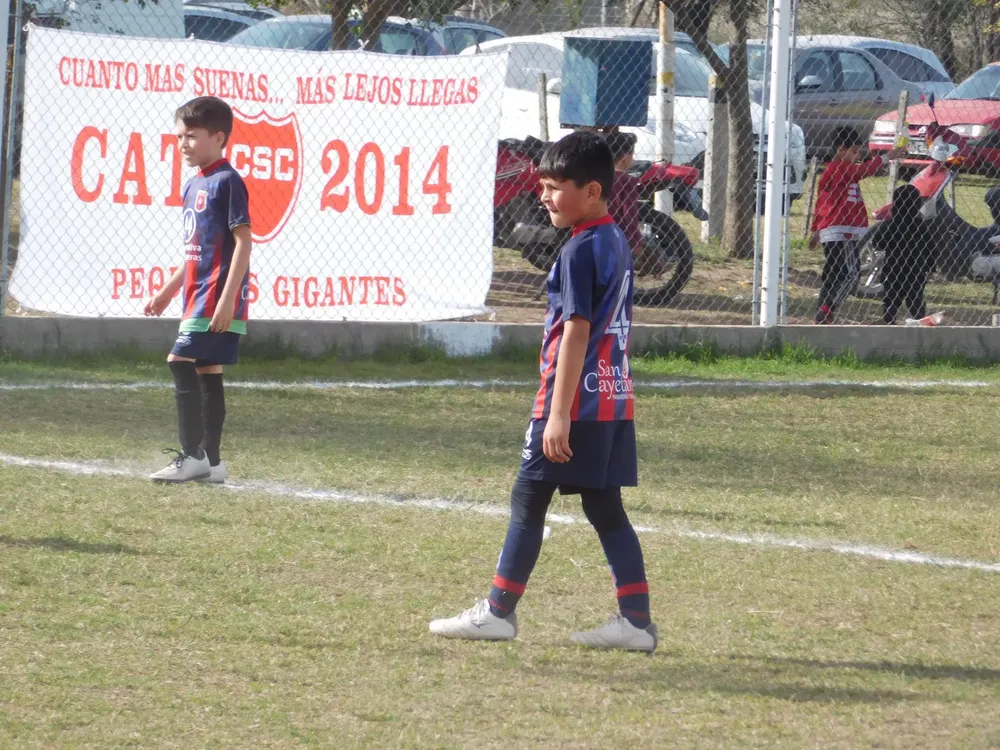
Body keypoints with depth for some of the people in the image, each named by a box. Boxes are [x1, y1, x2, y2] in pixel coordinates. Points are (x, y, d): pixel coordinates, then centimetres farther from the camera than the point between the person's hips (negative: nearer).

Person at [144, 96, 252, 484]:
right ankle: (210, 461, 12)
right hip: (198, 294, 9)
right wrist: (169, 291, 25)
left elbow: (242, 242, -17)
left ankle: (192, 455, -11)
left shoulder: (227, 182, -12)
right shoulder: (194, 185, 16)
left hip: (218, 297, -9)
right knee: (206, 372, 9)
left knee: (180, 361, -13)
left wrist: (227, 298, -22)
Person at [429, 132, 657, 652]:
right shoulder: (617, 243, 13)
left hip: (576, 399, -9)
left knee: (528, 499, 1)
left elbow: (577, 334, -19)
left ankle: (499, 610, 6)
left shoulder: (579, 252, -15)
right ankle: (636, 620, 5)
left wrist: (558, 414, -20)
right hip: (614, 400, 9)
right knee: (605, 509, 9)